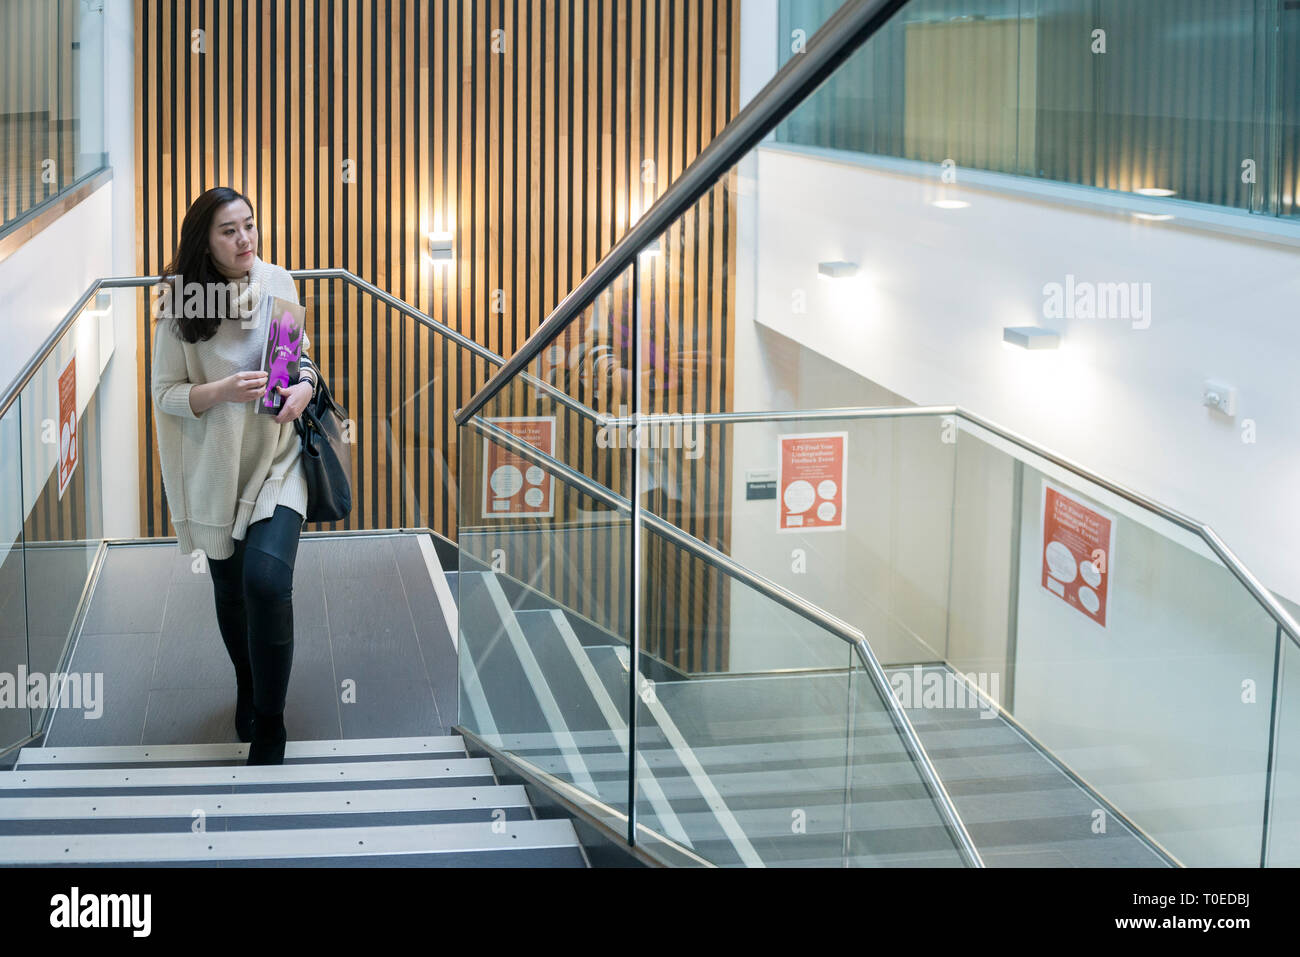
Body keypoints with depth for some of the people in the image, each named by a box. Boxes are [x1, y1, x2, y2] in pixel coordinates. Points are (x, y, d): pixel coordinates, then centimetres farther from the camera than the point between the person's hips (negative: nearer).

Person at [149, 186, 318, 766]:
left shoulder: (279, 283, -4)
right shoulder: (179, 304, -9)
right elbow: (165, 393, -6)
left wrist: (305, 387, -11)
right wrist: (222, 390, -23)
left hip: (277, 458, -1)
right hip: (216, 465, 1)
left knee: (267, 579, -20)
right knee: (230, 590, 17)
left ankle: (268, 726, -6)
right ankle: (247, 688, 46)